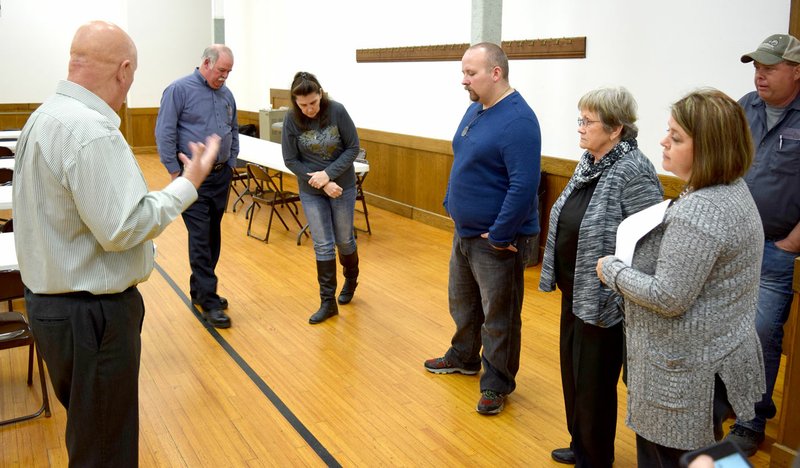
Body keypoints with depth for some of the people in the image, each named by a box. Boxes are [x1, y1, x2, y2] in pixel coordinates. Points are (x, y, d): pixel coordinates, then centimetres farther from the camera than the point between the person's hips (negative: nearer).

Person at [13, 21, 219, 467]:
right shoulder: (92, 133, -24)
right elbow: (122, 228, -25)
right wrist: (189, 183, -15)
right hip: (91, 312, -10)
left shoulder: (45, 116, 7)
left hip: (51, 297, 10)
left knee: (88, 426, 27)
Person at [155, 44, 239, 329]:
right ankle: (209, 301, 1)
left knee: (213, 236, 12)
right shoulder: (179, 89, -8)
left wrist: (231, 163, 13)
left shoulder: (226, 94, 11)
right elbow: (164, 133, -10)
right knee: (200, 239, -4)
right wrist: (175, 172, -11)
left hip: (221, 176, 6)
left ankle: (199, 290, 25)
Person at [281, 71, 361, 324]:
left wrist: (328, 174, -21)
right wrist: (321, 183, -17)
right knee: (323, 245, 3)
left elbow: (353, 147, -11)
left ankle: (351, 280, 42)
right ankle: (328, 302, 13)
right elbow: (291, 160, -9)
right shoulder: (291, 119, -13)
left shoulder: (337, 111, -17)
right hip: (311, 192, 1)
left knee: (344, 239, 13)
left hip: (342, 186, 0)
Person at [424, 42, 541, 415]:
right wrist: (453, 204, 13)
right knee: (462, 301, 24)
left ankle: (496, 383, 23)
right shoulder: (475, 109, 7)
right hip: (464, 231, 9)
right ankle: (463, 357, 45)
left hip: (497, 241, -9)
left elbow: (524, 186, -28)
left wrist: (499, 236, -24)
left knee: (498, 315, 7)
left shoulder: (518, 121, -22)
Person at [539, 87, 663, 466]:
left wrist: (617, 287, -21)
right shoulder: (589, 162, 6)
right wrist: (558, 275, 19)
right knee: (572, 372, 20)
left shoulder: (633, 172, -21)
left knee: (593, 383, 7)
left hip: (603, 302, -9)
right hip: (574, 293, 9)